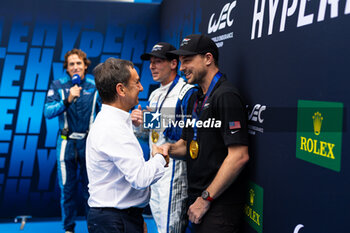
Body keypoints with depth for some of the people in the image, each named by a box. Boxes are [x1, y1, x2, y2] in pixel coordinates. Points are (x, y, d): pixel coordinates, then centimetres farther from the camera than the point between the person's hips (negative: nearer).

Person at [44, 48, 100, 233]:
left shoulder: (95, 86, 1)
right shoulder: (58, 86, 1)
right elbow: (48, 112, -10)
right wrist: (67, 100, -23)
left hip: (89, 143, 0)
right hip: (67, 143, 0)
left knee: (90, 187, 7)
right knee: (67, 188, 7)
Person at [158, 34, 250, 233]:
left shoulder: (226, 96, -15)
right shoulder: (196, 99, 14)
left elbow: (239, 156, -22)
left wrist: (206, 198, -17)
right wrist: (170, 148, -1)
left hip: (219, 205, -8)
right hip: (198, 200, 9)